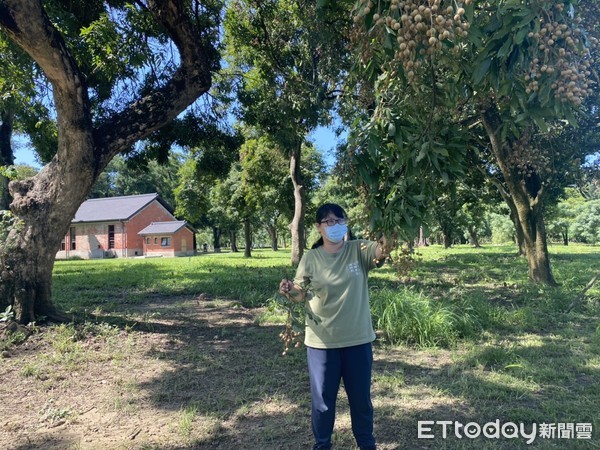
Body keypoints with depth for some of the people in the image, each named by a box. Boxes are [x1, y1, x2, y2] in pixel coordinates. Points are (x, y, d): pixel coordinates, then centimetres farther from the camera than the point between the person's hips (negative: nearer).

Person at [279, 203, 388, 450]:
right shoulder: (310, 258, -4)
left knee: (361, 397, 19)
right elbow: (301, 294, 2)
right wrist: (289, 291, -20)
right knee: (322, 399, 14)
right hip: (321, 342, 0)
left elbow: (383, 250, -24)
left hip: (358, 339, 1)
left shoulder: (359, 250, -5)